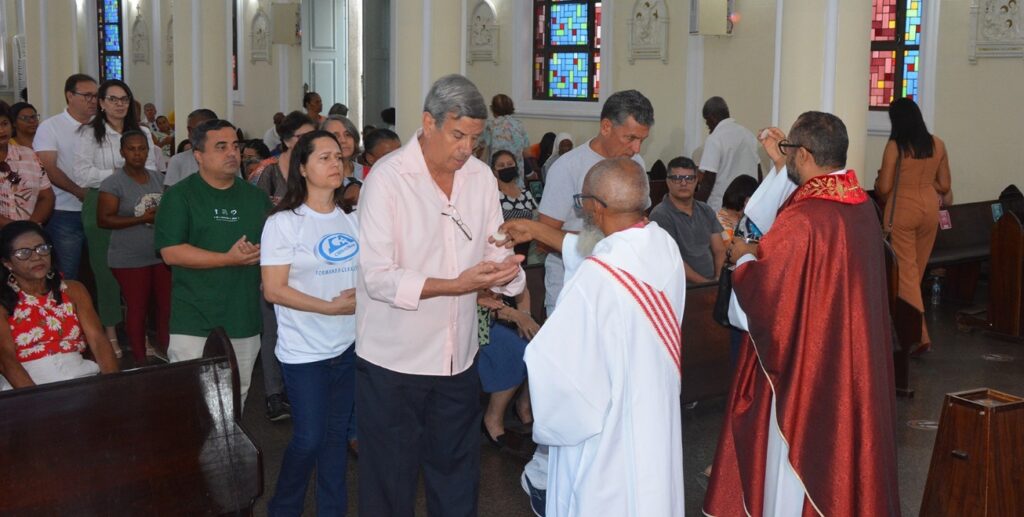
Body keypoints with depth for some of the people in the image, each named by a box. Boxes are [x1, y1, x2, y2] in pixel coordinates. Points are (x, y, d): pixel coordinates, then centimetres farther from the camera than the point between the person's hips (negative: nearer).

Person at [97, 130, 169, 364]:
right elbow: (103, 219, -12)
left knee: (167, 305, 4)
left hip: (161, 255, 5)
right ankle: (141, 361, 13)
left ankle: (163, 350, 23)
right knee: (137, 309, 1)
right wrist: (143, 219, -18)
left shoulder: (157, 178, 10)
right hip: (130, 259, -5)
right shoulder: (114, 183, -7)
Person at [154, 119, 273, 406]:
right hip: (195, 324, -4)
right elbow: (171, 252, -12)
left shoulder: (255, 197, 12)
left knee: (236, 398, 15)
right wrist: (229, 259, -17)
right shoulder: (180, 196, -3)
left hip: (245, 319, 5)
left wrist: (261, 254, -7)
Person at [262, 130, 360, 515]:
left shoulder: (352, 221, 8)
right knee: (308, 438, -1)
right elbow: (274, 290, -14)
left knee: (336, 435, 12)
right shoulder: (283, 223, -9)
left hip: (350, 346, 5)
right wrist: (333, 307, -19)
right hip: (305, 351, -5)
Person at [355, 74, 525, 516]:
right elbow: (379, 278, -19)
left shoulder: (480, 176, 5)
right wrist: (457, 285, -28)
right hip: (393, 362, -5)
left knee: (458, 478, 16)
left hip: (458, 358, 5)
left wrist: (506, 270, -18)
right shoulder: (388, 178, -13)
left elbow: (495, 251, 7)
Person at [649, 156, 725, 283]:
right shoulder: (660, 215, -5)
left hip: (712, 282, 6)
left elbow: (719, 251, 14)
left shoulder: (706, 211, 16)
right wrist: (705, 283, -14)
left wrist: (719, 280, -4)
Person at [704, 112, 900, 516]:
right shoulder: (860, 204, 0)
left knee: (797, 466, 7)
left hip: (806, 366, -8)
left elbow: (758, 293, -21)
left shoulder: (803, 220, -26)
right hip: (853, 362, 8)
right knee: (840, 448, 20)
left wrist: (743, 257, -1)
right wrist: (783, 166, 24)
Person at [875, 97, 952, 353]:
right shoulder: (937, 144, 3)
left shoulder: (894, 145, -11)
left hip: (902, 209, -5)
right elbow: (945, 186, 8)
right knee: (917, 269, 16)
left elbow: (883, 188, -10)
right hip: (929, 208, 5)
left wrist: (878, 179, 12)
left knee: (905, 270, -1)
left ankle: (919, 334, -6)